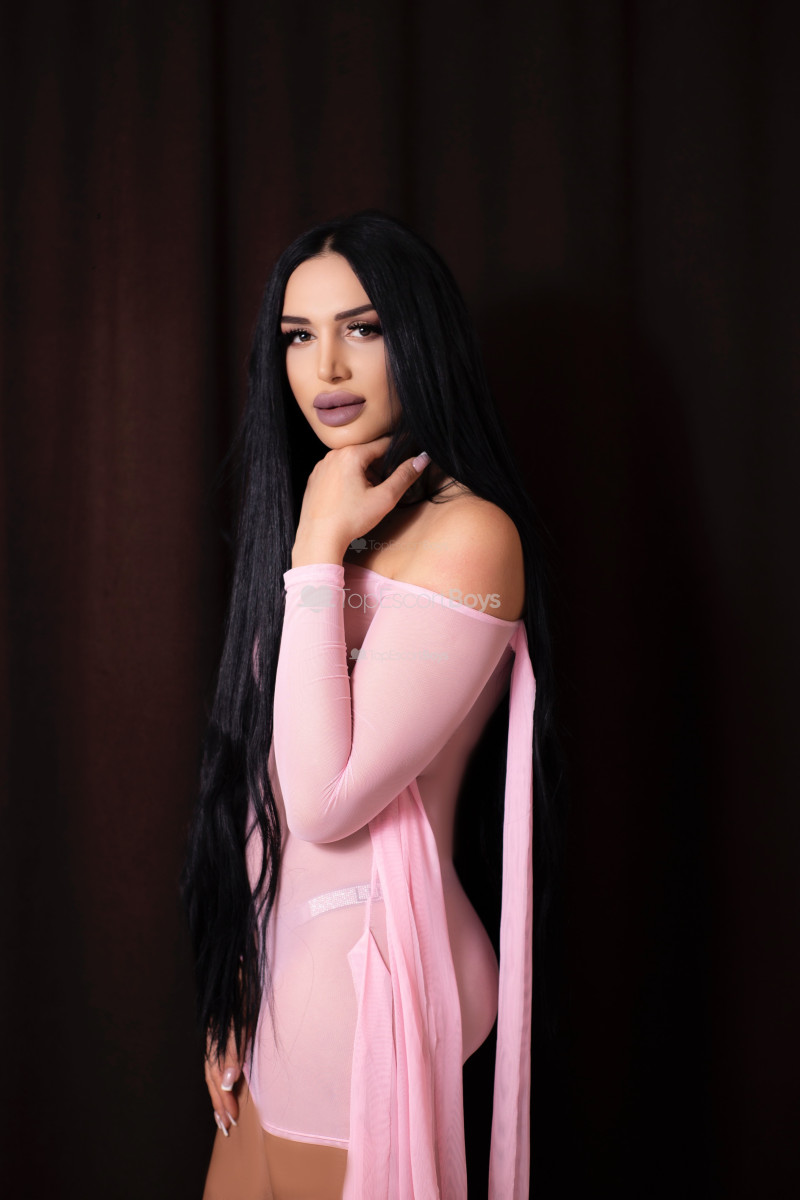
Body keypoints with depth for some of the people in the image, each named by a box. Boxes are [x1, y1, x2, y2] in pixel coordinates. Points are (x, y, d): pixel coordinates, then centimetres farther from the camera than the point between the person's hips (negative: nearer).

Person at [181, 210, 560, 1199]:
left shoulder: (467, 532, -16)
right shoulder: (324, 516, 9)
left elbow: (325, 801, -23)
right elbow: (264, 789, 11)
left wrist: (317, 551, -19)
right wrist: (233, 1002, 11)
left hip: (370, 981, -7)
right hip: (277, 982, 7)